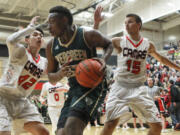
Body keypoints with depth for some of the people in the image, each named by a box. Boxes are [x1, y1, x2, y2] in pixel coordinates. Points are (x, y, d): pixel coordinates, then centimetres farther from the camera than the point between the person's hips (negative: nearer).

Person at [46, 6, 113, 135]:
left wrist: (104, 59, -14)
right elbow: (51, 77, 11)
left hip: (92, 87, -6)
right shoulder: (51, 46, 3)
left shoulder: (88, 35, -12)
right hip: (74, 90, 6)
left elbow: (109, 44, 8)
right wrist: (60, 74, -14)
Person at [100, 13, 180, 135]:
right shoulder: (119, 41, -1)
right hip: (121, 87, -3)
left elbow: (161, 59, 23)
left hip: (139, 88, 3)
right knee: (111, 123, -21)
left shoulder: (148, 44, 6)